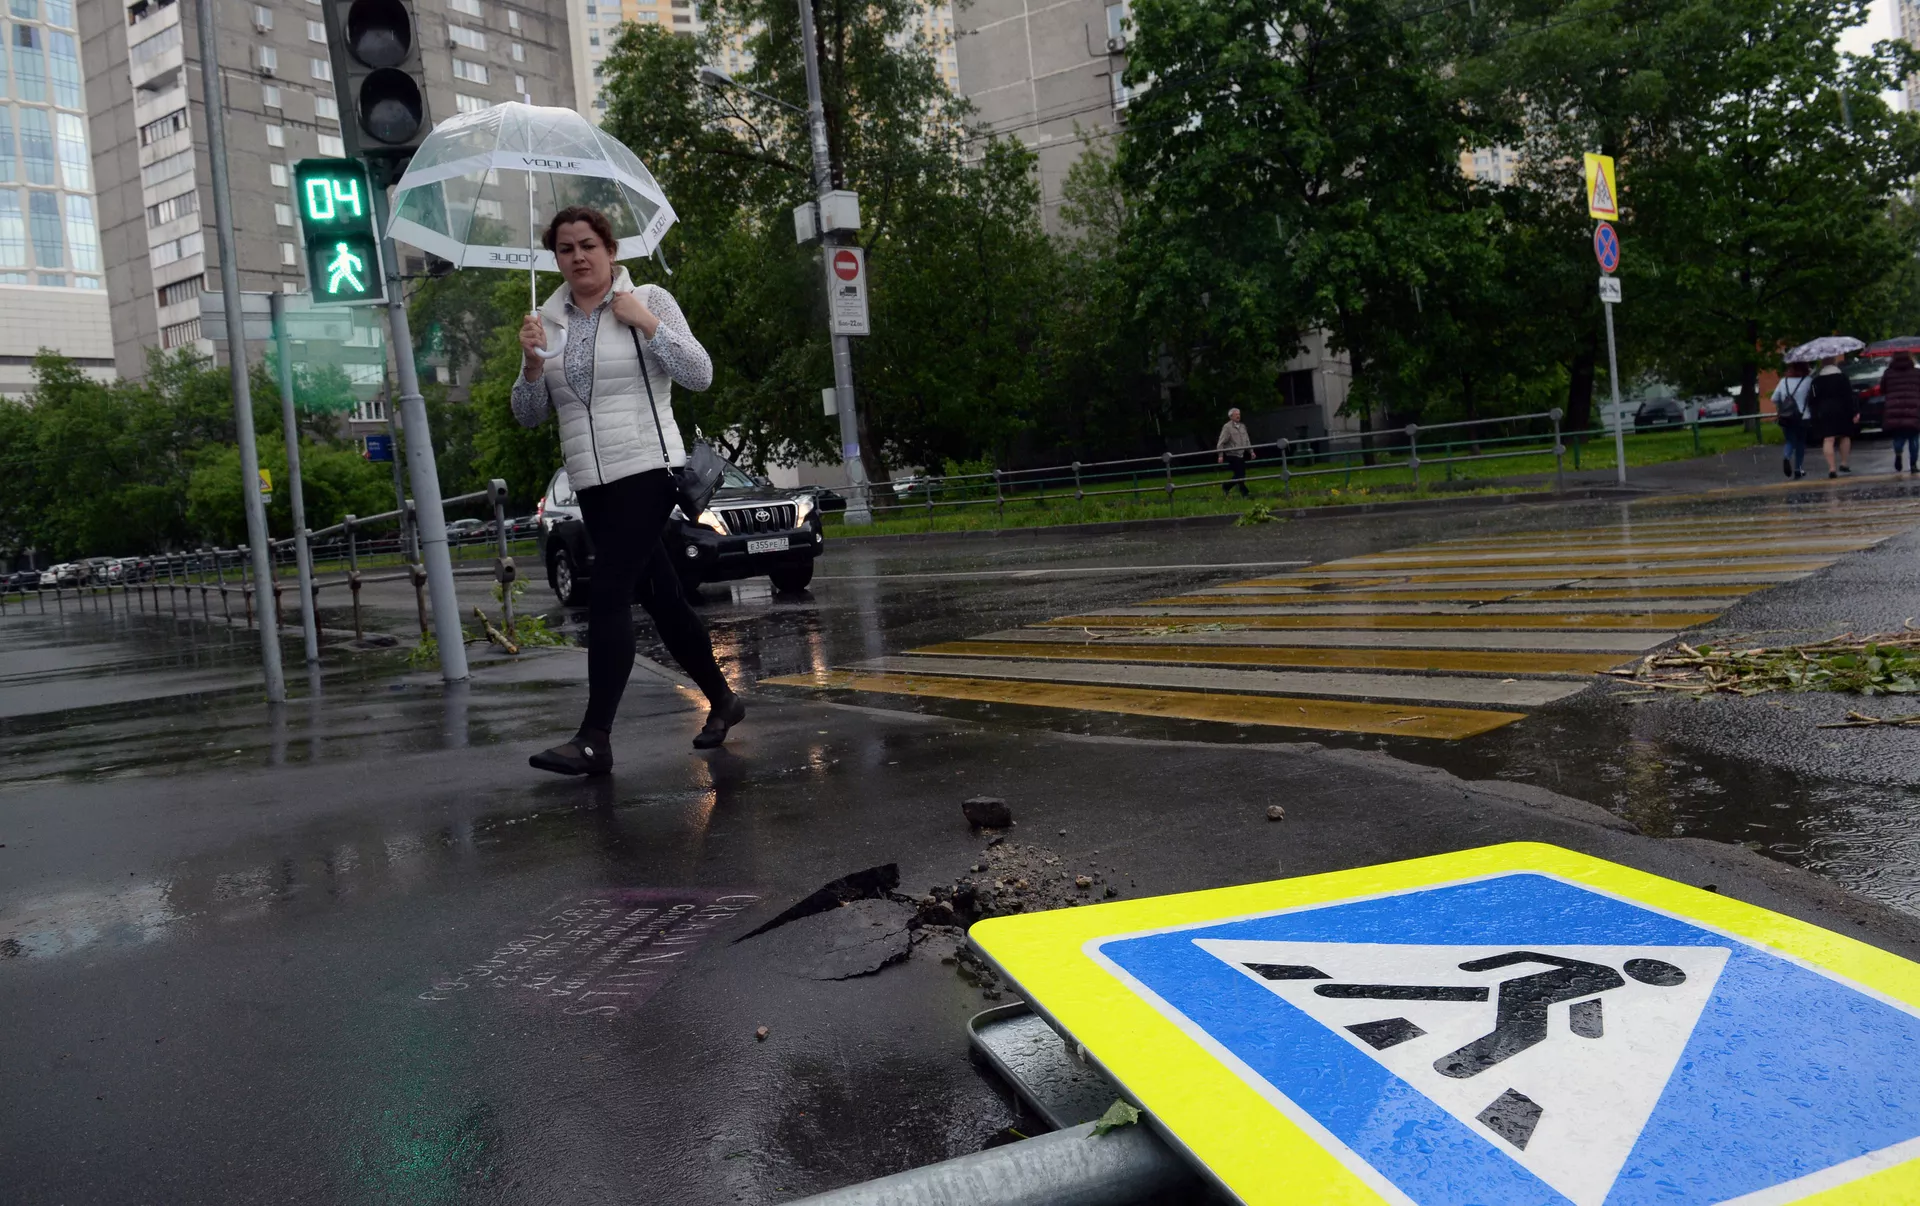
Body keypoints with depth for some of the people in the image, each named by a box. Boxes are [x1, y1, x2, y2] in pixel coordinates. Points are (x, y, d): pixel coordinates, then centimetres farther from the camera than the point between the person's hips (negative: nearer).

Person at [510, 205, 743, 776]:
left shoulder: (648, 300, -1)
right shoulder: (549, 318, 11)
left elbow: (700, 375, -8)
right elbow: (529, 414, 10)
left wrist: (646, 322, -14)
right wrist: (532, 362, -7)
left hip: (645, 470, -6)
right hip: (591, 482, 6)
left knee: (608, 598, -15)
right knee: (660, 597, 12)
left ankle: (595, 739, -14)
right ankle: (722, 699, 28)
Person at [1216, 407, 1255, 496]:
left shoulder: (1242, 426, 10)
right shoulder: (1227, 427, -10)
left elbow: (1247, 440, 18)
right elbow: (1221, 442, -11)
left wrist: (1251, 451, 13)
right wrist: (1220, 455, -15)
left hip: (1242, 455, 7)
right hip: (1232, 455, -7)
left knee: (1241, 475, 7)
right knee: (1239, 475, -9)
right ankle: (1245, 493, 5)